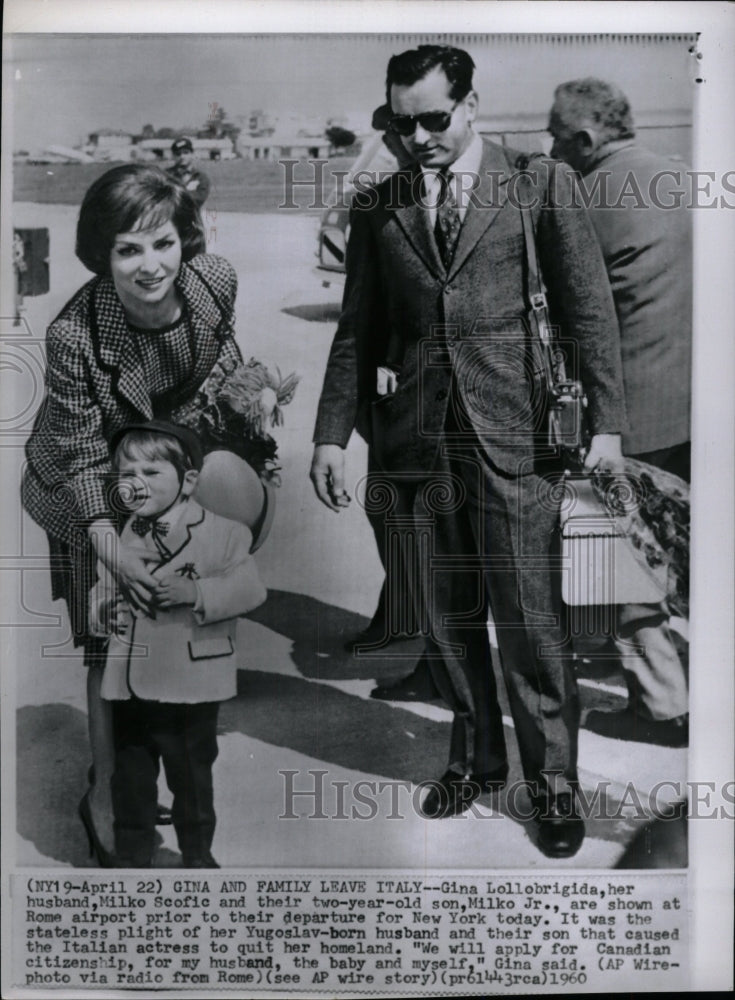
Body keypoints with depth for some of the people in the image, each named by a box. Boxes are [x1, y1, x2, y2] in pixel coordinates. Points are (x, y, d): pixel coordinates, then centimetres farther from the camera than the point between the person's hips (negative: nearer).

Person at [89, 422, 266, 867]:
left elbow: (249, 588, -17)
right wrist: (103, 611, -5)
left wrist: (195, 592, -28)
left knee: (191, 776, 12)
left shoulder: (220, 533, -10)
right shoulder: (119, 536, 6)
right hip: (129, 684, 5)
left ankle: (198, 854, 34)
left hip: (190, 687, -4)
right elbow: (101, 592, 17)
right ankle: (132, 857, 35)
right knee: (130, 776, 16)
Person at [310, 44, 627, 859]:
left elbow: (589, 307, 2)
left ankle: (553, 785, 19)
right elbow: (356, 333, 12)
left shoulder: (541, 182, 5)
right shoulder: (379, 208, 12)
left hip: (513, 438, -3)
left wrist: (605, 422, -6)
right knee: (448, 624, 11)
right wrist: (332, 434, 5)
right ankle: (474, 761, 30)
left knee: (529, 625, 1)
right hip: (418, 444, 3)